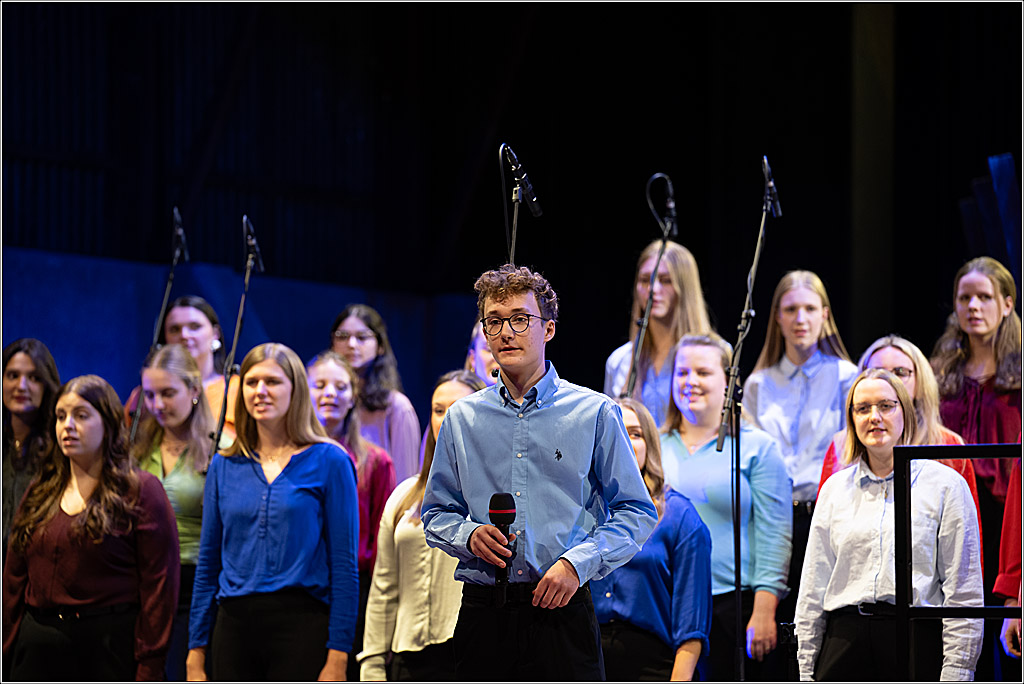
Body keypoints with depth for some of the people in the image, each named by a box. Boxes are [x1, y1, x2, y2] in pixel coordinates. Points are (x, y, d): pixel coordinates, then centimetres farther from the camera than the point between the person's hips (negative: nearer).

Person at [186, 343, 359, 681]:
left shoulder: (328, 461, 0)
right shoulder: (224, 466, 11)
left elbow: (344, 566, -3)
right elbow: (207, 564, 15)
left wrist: (338, 653, -10)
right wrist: (196, 649, 9)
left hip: (302, 627, -4)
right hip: (236, 625, 4)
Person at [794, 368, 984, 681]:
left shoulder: (945, 484, 4)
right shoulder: (835, 488, 14)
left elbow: (964, 590, 0)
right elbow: (813, 585, 15)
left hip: (919, 641, -3)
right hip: (846, 640, 3)